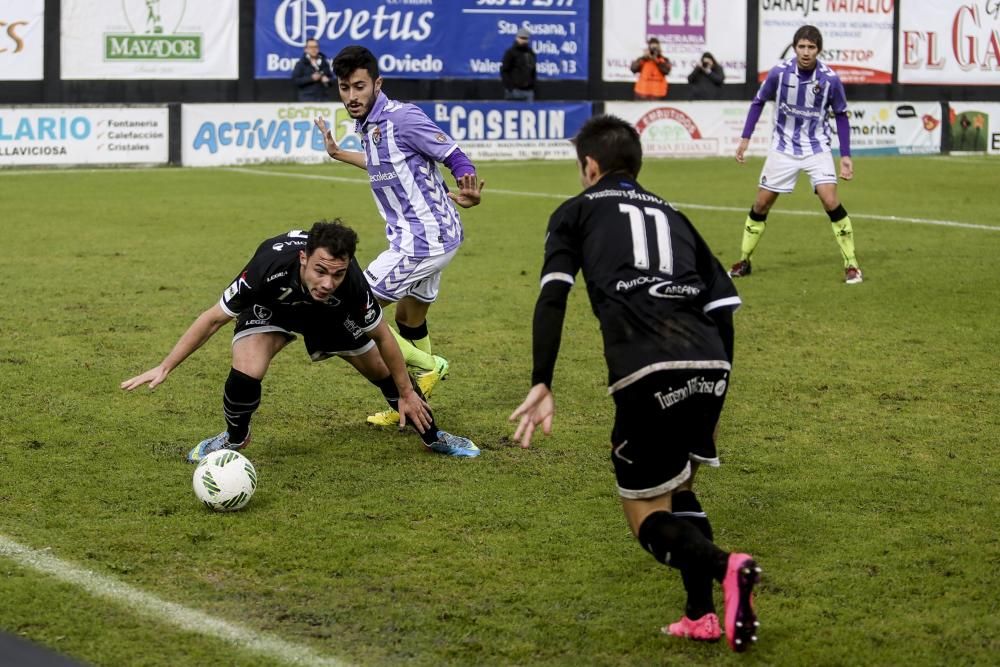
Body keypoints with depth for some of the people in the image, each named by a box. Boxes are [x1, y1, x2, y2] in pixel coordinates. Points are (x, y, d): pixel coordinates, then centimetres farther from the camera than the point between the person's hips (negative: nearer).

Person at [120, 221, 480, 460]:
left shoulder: (352, 285, -39)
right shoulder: (269, 268, -44)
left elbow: (381, 335, -18)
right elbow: (213, 319, -29)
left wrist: (407, 393, -7)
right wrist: (164, 367, -29)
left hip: (330, 314, 2)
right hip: (272, 305, -2)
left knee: (381, 370, 6)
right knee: (245, 373, -26)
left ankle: (433, 436, 34)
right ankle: (234, 439, 7)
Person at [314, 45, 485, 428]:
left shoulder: (401, 117, -19)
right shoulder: (369, 126, 8)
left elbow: (455, 157, -20)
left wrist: (469, 193, -35)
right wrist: (339, 154, 24)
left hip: (423, 239, -10)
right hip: (427, 238, 10)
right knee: (408, 320, 22)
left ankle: (428, 367, 3)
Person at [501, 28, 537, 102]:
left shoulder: (531, 53, 17)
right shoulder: (511, 52, -3)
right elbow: (504, 71, -7)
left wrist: (533, 86, 15)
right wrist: (509, 87, -13)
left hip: (529, 90, 6)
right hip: (515, 90, -6)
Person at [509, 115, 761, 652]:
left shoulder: (577, 211, 20)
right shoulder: (672, 216, 31)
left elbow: (552, 296, 2)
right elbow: (723, 306, 22)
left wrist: (541, 384, -2)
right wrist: (711, 405, 28)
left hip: (647, 373, -5)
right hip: (710, 366, 5)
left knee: (648, 519, 8)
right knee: (676, 485, 28)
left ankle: (723, 567, -21)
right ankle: (703, 616, 16)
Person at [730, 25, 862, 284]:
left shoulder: (830, 79, -15)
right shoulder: (779, 73, -15)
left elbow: (841, 115, 0)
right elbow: (758, 102, 3)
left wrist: (845, 155, -3)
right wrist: (745, 139, 0)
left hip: (817, 148, -1)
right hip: (783, 148, 1)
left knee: (831, 202, -17)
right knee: (761, 204, 4)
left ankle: (851, 265, -7)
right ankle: (744, 261, 22)